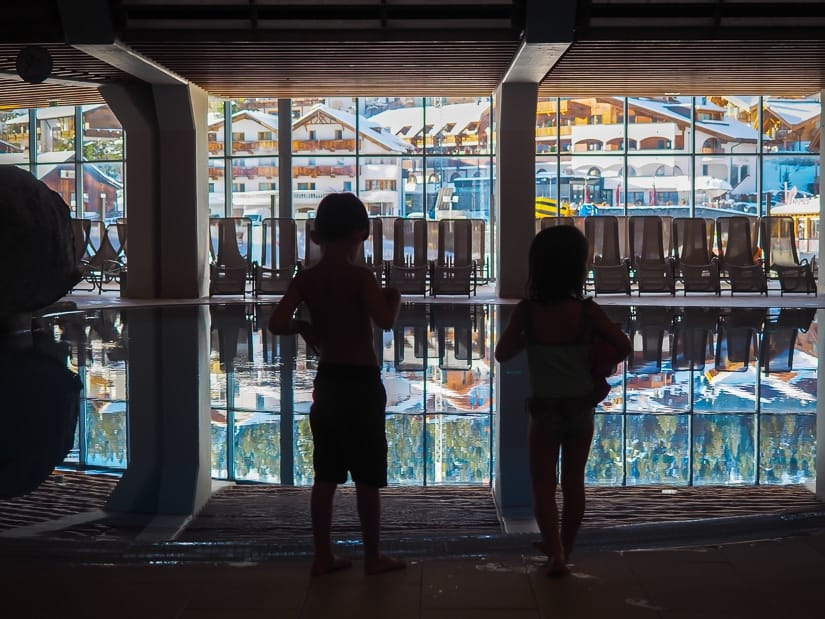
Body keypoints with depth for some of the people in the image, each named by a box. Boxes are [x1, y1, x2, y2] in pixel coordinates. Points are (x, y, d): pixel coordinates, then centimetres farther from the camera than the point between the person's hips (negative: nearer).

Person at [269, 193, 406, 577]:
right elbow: (385, 321, -25)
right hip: (361, 383, -5)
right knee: (368, 477, 5)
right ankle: (373, 557, 14)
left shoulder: (306, 279, -1)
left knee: (326, 475, 11)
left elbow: (277, 323, -8)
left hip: (326, 381, 5)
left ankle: (323, 556, 17)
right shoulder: (360, 277, -14)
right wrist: (394, 298, -5)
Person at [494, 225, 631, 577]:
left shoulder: (526, 311, -12)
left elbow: (502, 355, -6)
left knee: (544, 484, 8)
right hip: (581, 408, 1)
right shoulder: (588, 311, -12)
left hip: (544, 409, -1)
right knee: (574, 482, 16)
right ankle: (564, 549, 28)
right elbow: (624, 346, -9)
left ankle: (554, 552, -5)